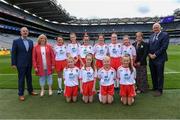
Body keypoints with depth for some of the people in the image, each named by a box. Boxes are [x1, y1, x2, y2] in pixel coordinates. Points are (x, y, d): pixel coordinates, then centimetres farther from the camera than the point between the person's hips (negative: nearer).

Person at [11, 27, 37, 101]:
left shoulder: (31, 42, 7)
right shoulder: (16, 41, -5)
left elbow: (32, 52, 9)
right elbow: (13, 53, -6)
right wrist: (13, 64, -10)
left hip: (29, 64, 4)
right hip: (21, 64, -4)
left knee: (29, 78, 14)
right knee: (21, 79, 4)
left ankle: (30, 91, 28)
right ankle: (21, 94, 15)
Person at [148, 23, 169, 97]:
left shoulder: (165, 35, -5)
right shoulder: (151, 36, 16)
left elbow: (164, 47, -14)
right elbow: (148, 46, 14)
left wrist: (155, 55, -15)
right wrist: (149, 54, -4)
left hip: (159, 59, -6)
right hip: (151, 59, 6)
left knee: (160, 75, 3)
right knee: (153, 74, 14)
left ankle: (159, 90, 15)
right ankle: (155, 87, 30)